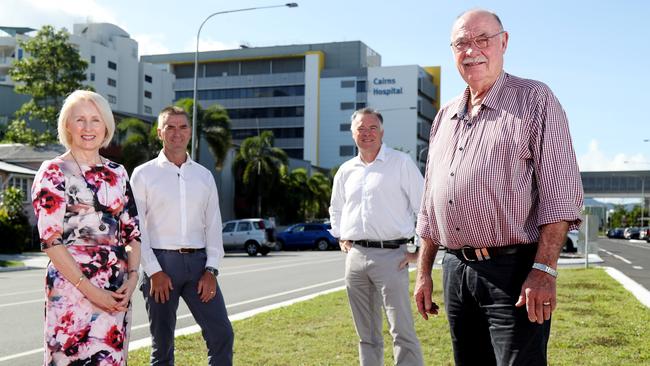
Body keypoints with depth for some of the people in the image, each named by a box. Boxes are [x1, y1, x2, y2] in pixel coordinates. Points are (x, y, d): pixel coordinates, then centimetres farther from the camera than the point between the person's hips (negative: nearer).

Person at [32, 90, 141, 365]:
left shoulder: (117, 174, 12)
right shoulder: (53, 172, -2)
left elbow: (132, 231, 12)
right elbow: (50, 239, -9)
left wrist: (132, 278, -4)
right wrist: (90, 290, -14)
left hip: (117, 290, 5)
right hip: (72, 286, -4)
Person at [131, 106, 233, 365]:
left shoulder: (204, 176, 12)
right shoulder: (144, 174, 2)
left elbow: (213, 225, 9)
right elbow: (136, 229, -2)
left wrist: (211, 270, -1)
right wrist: (154, 271, -10)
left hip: (198, 261, 3)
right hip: (161, 263, -3)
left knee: (221, 333, -4)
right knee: (162, 343, 4)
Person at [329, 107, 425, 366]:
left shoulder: (401, 163, -1)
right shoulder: (346, 170, 14)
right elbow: (336, 209, 31)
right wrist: (340, 237, 18)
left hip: (390, 255, -5)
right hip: (355, 256, 6)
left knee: (402, 330, -10)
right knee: (366, 332, 13)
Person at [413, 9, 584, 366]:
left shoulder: (535, 99, -2)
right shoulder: (444, 117, 16)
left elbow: (560, 195, -10)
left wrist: (544, 270, -19)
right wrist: (424, 272, 15)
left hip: (513, 270, -6)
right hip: (456, 270, 6)